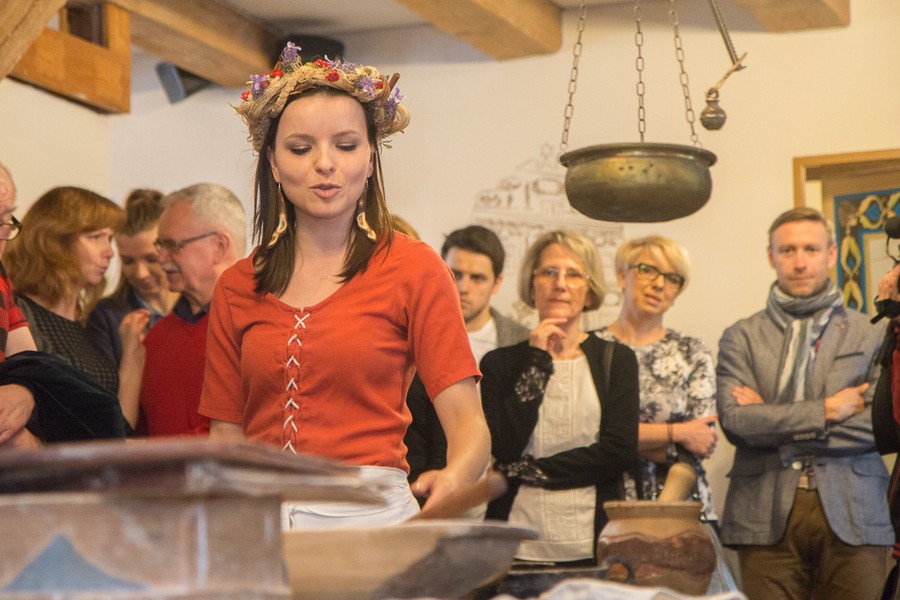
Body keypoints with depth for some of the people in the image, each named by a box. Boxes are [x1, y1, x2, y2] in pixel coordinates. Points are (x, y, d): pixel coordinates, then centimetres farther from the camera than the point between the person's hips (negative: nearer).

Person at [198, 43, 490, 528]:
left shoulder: (413, 269, 3)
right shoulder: (237, 288, 14)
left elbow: (466, 421, -4)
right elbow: (226, 437, 16)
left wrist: (452, 480, -25)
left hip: (370, 511, -3)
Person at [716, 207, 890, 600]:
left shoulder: (869, 336, 10)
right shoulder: (742, 338, 10)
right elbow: (734, 420, -4)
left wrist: (776, 426, -5)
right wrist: (827, 411, -7)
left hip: (853, 515, 0)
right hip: (768, 519, 0)